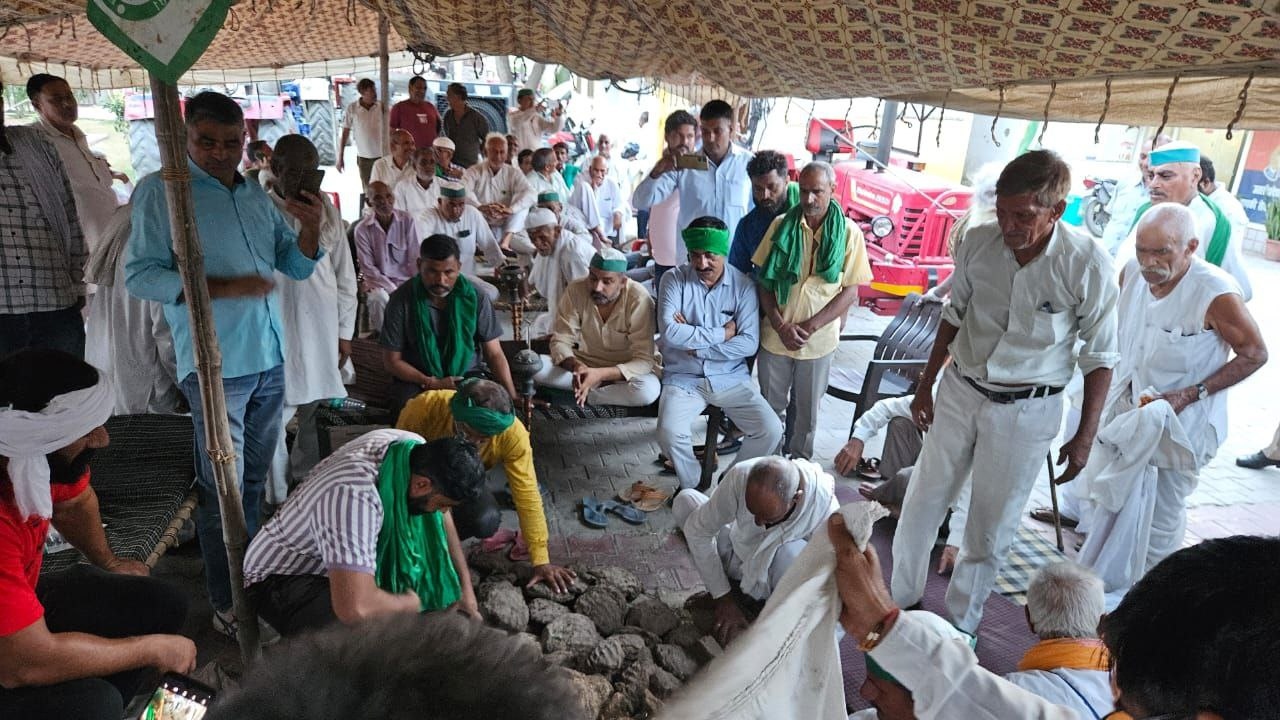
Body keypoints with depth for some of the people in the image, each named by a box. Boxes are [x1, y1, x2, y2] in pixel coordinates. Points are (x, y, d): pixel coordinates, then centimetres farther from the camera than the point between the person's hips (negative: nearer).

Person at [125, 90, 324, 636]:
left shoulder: (257, 195, 12)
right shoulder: (159, 191, -5)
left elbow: (298, 268, 14)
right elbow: (139, 276, -11)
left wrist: (311, 226, -6)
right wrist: (220, 288, -23)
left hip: (270, 360, 6)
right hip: (214, 366, -6)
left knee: (253, 480, 17)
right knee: (221, 488, -2)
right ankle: (228, 604, 11)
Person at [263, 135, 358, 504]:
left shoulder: (326, 208, 4)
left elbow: (343, 271, 7)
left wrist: (345, 331, 7)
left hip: (323, 327, 4)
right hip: (277, 330, -3)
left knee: (318, 412, 12)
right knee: (274, 417, 2)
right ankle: (279, 500, 17)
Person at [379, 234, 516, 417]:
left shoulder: (476, 298, -9)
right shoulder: (402, 299, -11)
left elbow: (494, 354, -4)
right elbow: (392, 360, -5)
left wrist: (512, 398, -16)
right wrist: (432, 383, -18)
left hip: (466, 374, 1)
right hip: (417, 379, -1)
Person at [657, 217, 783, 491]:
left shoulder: (743, 285, -2)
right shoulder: (674, 279, -5)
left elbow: (749, 343, -10)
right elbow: (669, 333, -19)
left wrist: (696, 344, -16)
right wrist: (722, 334, -13)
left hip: (731, 378, 2)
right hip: (683, 378, -1)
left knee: (771, 431, -15)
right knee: (669, 433, -27)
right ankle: (692, 487, 5)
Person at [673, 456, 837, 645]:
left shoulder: (825, 510, -35)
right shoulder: (740, 476, -32)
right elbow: (697, 529, -19)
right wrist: (723, 597, -17)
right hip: (738, 550, 3)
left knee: (790, 551, -38)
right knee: (684, 500, -14)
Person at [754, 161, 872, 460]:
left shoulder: (849, 233, -5)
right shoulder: (782, 225, -2)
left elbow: (850, 291, -5)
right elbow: (764, 281, -1)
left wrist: (810, 327, -14)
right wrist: (781, 326, -13)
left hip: (819, 341, -1)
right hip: (775, 337, 1)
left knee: (808, 410, 14)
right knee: (770, 407, 14)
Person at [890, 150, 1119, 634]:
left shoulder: (1088, 265, -18)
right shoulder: (978, 242, -9)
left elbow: (1100, 357, -7)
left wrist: (1085, 438, -4)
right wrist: (925, 386, 11)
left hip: (1026, 412, -3)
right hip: (960, 393, 3)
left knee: (990, 528, 10)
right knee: (921, 505, 13)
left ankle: (960, 623, 32)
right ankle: (900, 599, 34)